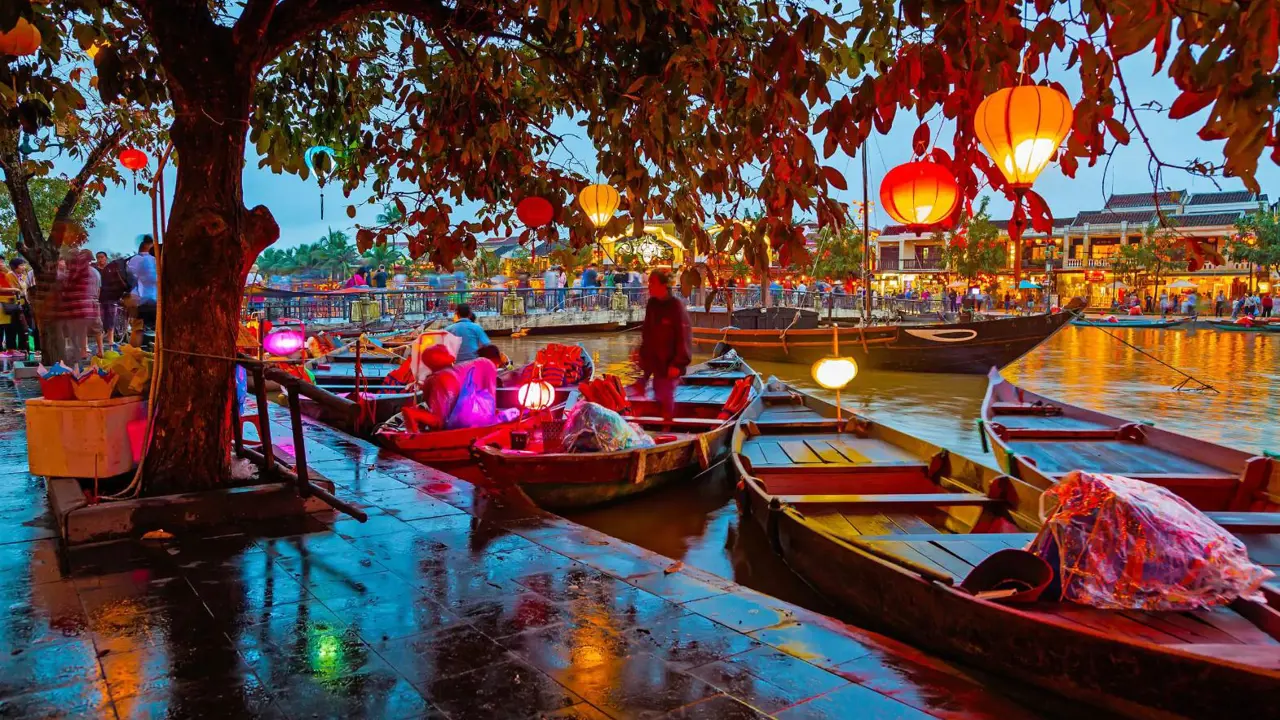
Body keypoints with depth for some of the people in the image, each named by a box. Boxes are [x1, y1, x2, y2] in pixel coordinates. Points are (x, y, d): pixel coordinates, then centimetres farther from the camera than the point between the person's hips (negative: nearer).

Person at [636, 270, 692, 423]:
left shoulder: (676, 306, -17)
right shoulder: (652, 304, 4)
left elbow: (684, 336, -18)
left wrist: (678, 363, -20)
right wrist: (643, 355, 13)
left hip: (670, 363, -6)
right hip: (655, 361, 6)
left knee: (666, 401, 4)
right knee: (658, 398, 14)